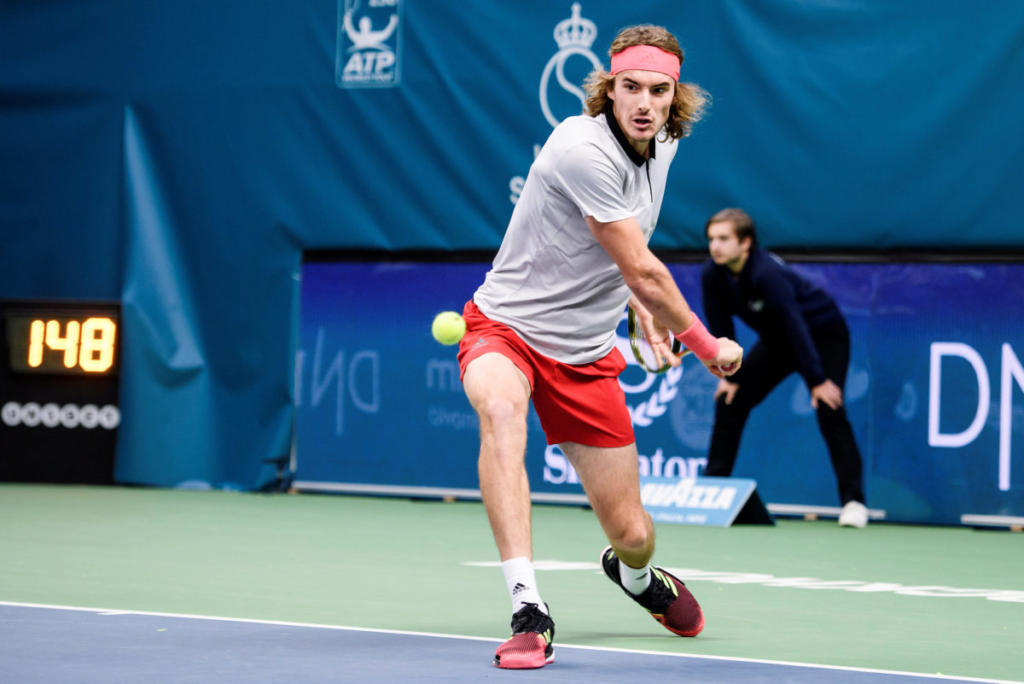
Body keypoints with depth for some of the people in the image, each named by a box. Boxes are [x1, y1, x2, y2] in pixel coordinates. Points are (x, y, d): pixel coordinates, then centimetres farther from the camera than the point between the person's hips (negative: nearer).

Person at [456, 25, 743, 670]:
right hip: (506, 326, -6)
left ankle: (636, 574, 44)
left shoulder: (662, 147, 2)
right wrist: (709, 345, -8)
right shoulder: (583, 149, -24)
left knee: (632, 534, 3)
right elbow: (642, 271, -19)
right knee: (500, 407, -42)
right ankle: (530, 614, -43)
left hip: (587, 353, 6)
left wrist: (646, 311, 14)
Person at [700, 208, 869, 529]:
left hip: (823, 333, -7)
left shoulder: (767, 274, -35)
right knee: (729, 401, 2)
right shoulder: (711, 275, -15)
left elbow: (794, 325, -34)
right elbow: (720, 328, -4)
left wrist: (817, 380, -32)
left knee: (828, 409, -21)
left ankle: (853, 501, -21)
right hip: (776, 341, 7)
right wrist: (730, 375, -4)